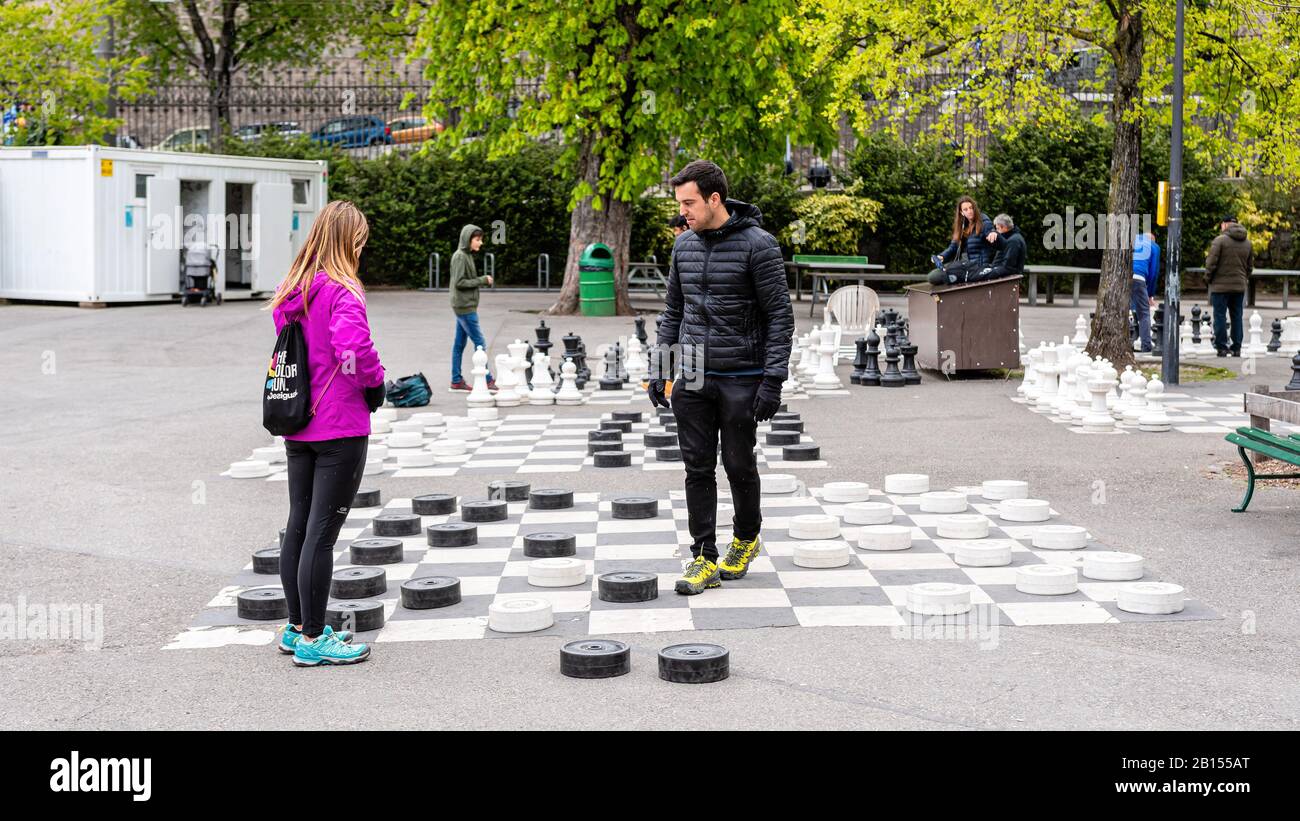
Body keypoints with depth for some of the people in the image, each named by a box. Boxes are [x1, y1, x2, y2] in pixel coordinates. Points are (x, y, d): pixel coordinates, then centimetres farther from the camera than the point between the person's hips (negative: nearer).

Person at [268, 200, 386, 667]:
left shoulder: (290, 292, 9)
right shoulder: (342, 291, -15)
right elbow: (353, 347, -28)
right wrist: (375, 383, -11)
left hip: (297, 426, 8)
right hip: (340, 428, -8)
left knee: (298, 526, 15)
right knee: (322, 532, -4)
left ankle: (297, 627, 25)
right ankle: (313, 640, 1)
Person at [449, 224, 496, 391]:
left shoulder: (467, 255, 14)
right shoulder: (460, 257, -14)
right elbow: (459, 282, -18)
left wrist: (483, 281, 5)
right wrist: (482, 280, -14)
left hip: (466, 306, 10)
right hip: (464, 307, -10)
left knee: (459, 344, 11)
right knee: (480, 344, -7)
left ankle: (457, 381, 15)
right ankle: (487, 380, -5)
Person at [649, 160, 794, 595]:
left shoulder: (757, 245, -10)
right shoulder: (684, 244, 7)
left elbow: (780, 315, -9)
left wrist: (773, 380, -15)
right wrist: (658, 368, 10)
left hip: (740, 379, -5)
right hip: (693, 379, 5)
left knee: (739, 465, 6)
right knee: (698, 469, 3)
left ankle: (746, 539, 30)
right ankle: (704, 558, 7)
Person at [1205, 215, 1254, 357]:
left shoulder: (1220, 240, -10)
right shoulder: (1247, 243, 10)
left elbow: (1211, 263, -12)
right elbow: (1250, 265, 15)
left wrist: (1208, 278, 1)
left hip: (1221, 285, -5)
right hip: (1239, 286, 5)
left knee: (1220, 316, 0)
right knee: (1237, 317, 10)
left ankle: (1221, 347, -2)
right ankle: (1237, 348, 10)